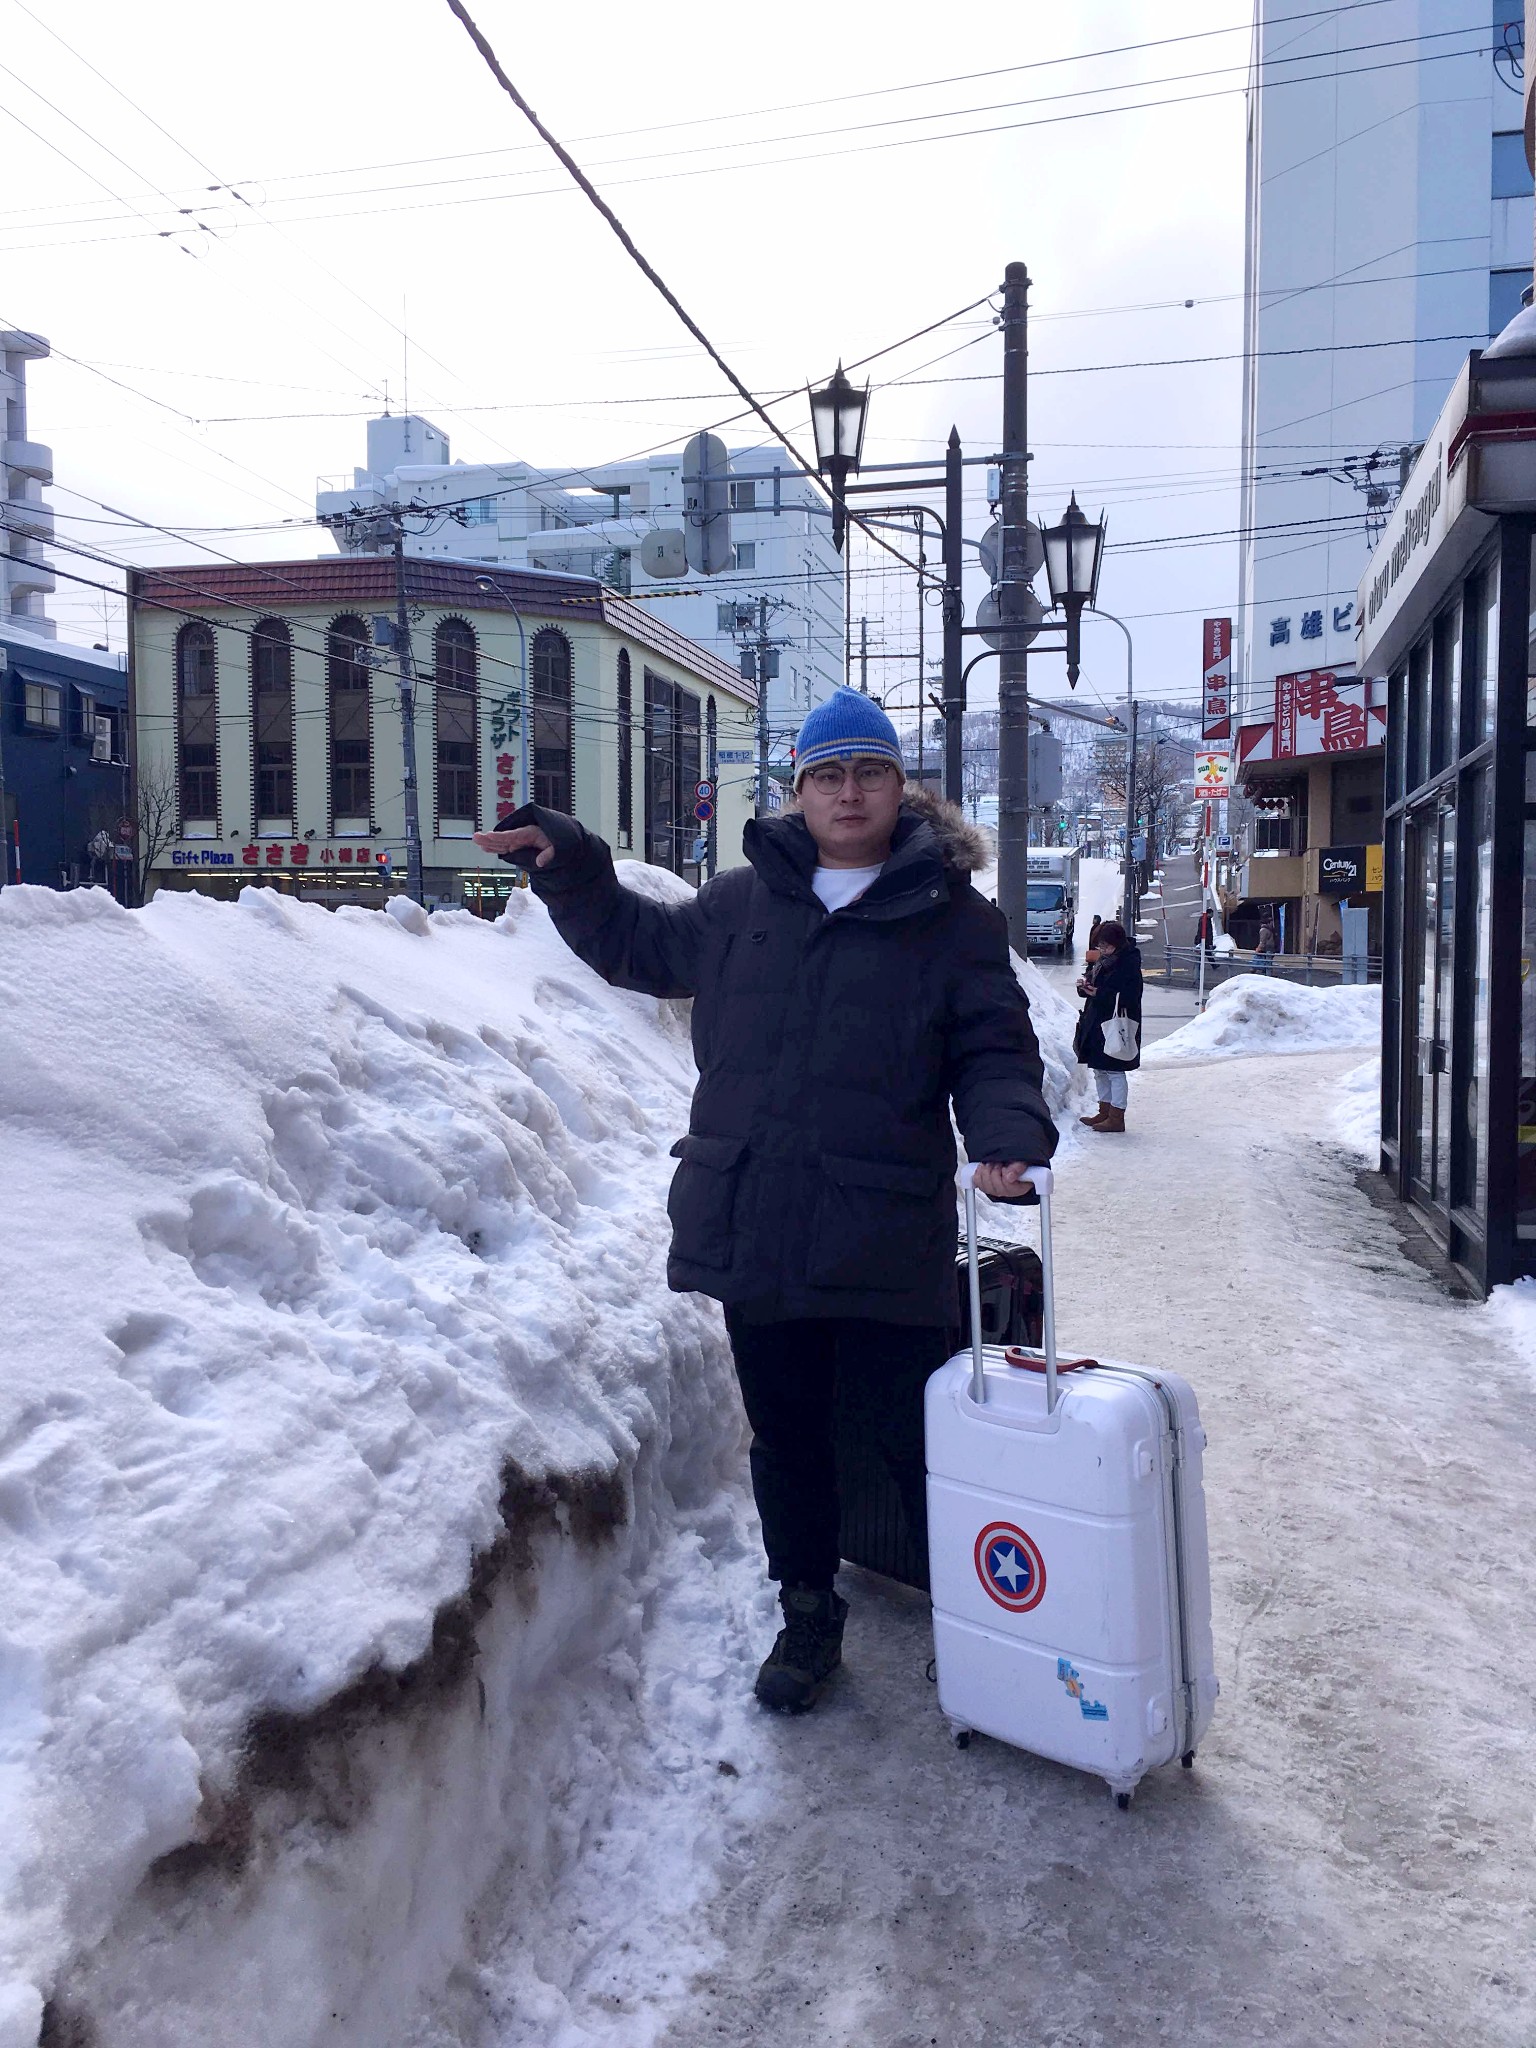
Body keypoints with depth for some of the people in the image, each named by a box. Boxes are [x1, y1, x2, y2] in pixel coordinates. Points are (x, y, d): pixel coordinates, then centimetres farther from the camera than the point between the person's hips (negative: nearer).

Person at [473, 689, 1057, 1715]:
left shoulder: (952, 917, 0)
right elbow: (644, 945, 26)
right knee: (787, 1438, 17)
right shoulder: (744, 901, 11)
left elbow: (994, 1050, -3)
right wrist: (571, 871, 15)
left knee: (920, 1441, 8)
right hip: (754, 1232, 4)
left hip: (889, 1238, -3)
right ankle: (809, 1617, 36)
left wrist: (1009, 1139, -22)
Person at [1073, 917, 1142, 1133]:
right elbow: (1094, 978, 21)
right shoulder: (1104, 961, 11)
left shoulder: (1129, 965, -15)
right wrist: (1086, 984, -2)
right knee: (1100, 1070, 15)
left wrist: (1099, 993, -23)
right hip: (1097, 1024, 9)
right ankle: (1105, 1112, 26)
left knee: (1114, 1072, -4)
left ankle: (1116, 1118, 2)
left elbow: (1127, 998, -22)